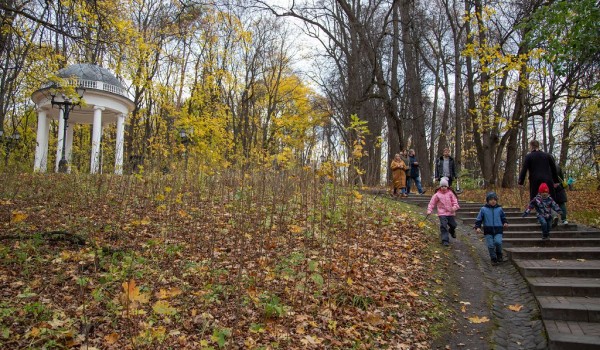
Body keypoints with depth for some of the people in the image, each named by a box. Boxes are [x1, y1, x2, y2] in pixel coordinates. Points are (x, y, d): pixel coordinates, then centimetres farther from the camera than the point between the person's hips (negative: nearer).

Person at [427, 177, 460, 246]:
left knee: (453, 225, 15)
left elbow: (455, 201, -1)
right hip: (442, 213, -3)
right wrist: (429, 210, -11)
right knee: (443, 226, -14)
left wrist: (454, 207, -20)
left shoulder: (450, 193, 1)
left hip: (450, 213, 3)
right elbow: (432, 203, -2)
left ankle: (451, 231, 52)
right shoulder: (437, 194, -4)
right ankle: (445, 240, -10)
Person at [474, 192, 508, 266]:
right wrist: (477, 227, -6)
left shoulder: (499, 209, 5)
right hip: (488, 230, 0)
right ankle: (493, 259, 14)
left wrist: (505, 222, 1)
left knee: (498, 242, -19)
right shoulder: (483, 209, 0)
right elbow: (479, 219, 4)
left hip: (498, 230, 0)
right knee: (490, 245, 0)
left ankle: (499, 256, 6)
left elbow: (503, 217, 19)